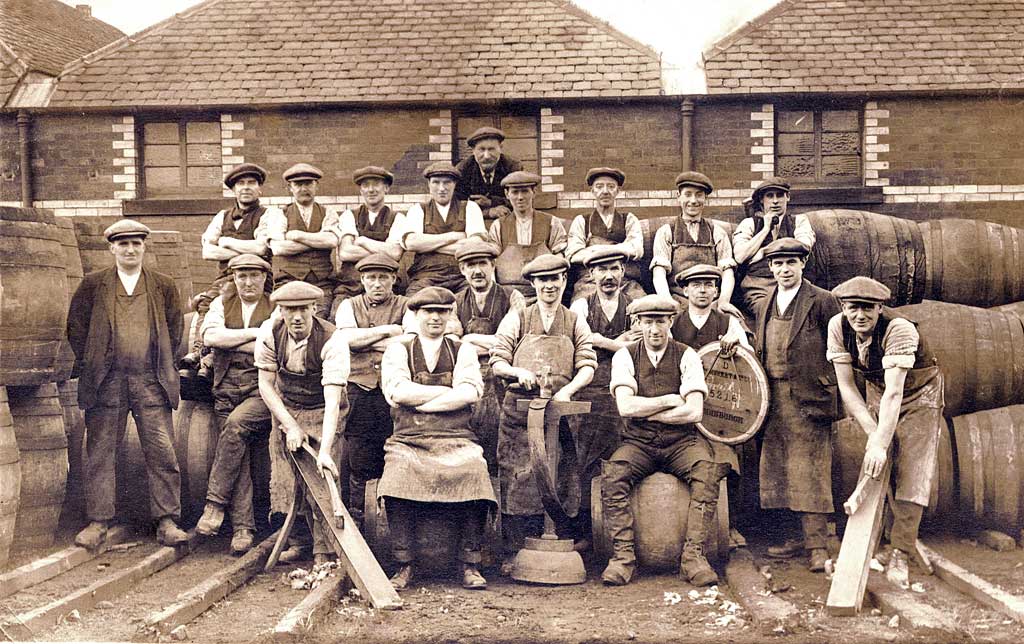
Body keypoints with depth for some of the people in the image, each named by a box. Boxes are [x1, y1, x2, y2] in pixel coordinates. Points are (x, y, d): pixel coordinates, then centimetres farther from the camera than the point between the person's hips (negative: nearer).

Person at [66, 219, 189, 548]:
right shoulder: (92, 285, 7)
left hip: (151, 382, 0)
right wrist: (91, 366, 5)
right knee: (100, 453, 4)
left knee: (162, 453, -3)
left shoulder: (163, 286, 9)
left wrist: (163, 367, 9)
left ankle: (167, 522, 3)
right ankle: (97, 523, 12)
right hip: (105, 382, 0)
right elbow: (75, 327, 9)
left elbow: (175, 328, 14)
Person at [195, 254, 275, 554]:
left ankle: (215, 503, -19)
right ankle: (242, 527, -1)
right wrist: (254, 332, -7)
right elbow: (210, 336, -4)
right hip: (227, 389, 3)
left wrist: (228, 341, -6)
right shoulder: (222, 304, 15)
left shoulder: (277, 308, 7)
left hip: (262, 389, -3)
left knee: (236, 422, -29)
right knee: (239, 458, -5)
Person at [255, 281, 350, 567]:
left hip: (322, 414, -3)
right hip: (285, 410, 4)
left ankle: (324, 550, 2)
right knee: (285, 480, 1)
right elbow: (266, 385, -7)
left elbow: (332, 400, -33)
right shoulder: (269, 332, -15)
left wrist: (324, 451, -40)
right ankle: (295, 540, 21)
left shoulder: (332, 341, -27)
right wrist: (290, 426, -16)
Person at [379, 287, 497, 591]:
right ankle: (404, 566, -15)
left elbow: (470, 393, -2)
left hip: (457, 439, 1)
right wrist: (449, 392, -3)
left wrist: (419, 402, -6)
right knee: (398, 482, -29)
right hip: (409, 440, 0)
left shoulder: (463, 350, 16)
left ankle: (470, 566, -13)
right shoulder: (398, 350, 14)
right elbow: (397, 392, -5)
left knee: (474, 476, -27)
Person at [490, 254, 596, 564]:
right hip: (519, 409, -1)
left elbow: (588, 367, 4)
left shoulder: (576, 323, 14)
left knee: (560, 484, 0)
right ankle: (516, 552, 2)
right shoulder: (516, 319, 10)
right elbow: (497, 362, 5)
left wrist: (567, 390, -14)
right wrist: (518, 372, -15)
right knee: (518, 480, -4)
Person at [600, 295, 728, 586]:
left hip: (681, 442, 0)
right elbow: (626, 406, -12)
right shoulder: (625, 357, 3)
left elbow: (694, 412, -10)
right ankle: (623, 555, -22)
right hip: (638, 442, 0)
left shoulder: (687, 356, 1)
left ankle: (693, 556, -24)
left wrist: (645, 411, -8)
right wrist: (670, 400, -8)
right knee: (612, 474, -29)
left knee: (708, 472, -30)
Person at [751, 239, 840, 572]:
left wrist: (830, 389, -5)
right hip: (775, 401, 6)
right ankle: (806, 536, 18)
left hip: (809, 398, -6)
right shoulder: (763, 306, 15)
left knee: (809, 470, -5)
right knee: (779, 467, 7)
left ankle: (818, 545, 1)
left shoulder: (822, 301, -2)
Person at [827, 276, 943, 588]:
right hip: (876, 394, 4)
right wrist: (872, 433, -21)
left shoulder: (899, 329, -34)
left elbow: (894, 393, -38)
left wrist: (880, 444, -41)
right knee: (879, 470, 2)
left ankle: (899, 553, -7)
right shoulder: (838, 327, -20)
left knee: (913, 471, -11)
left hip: (918, 396, -4)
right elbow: (846, 385, -16)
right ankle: (908, 540, 18)